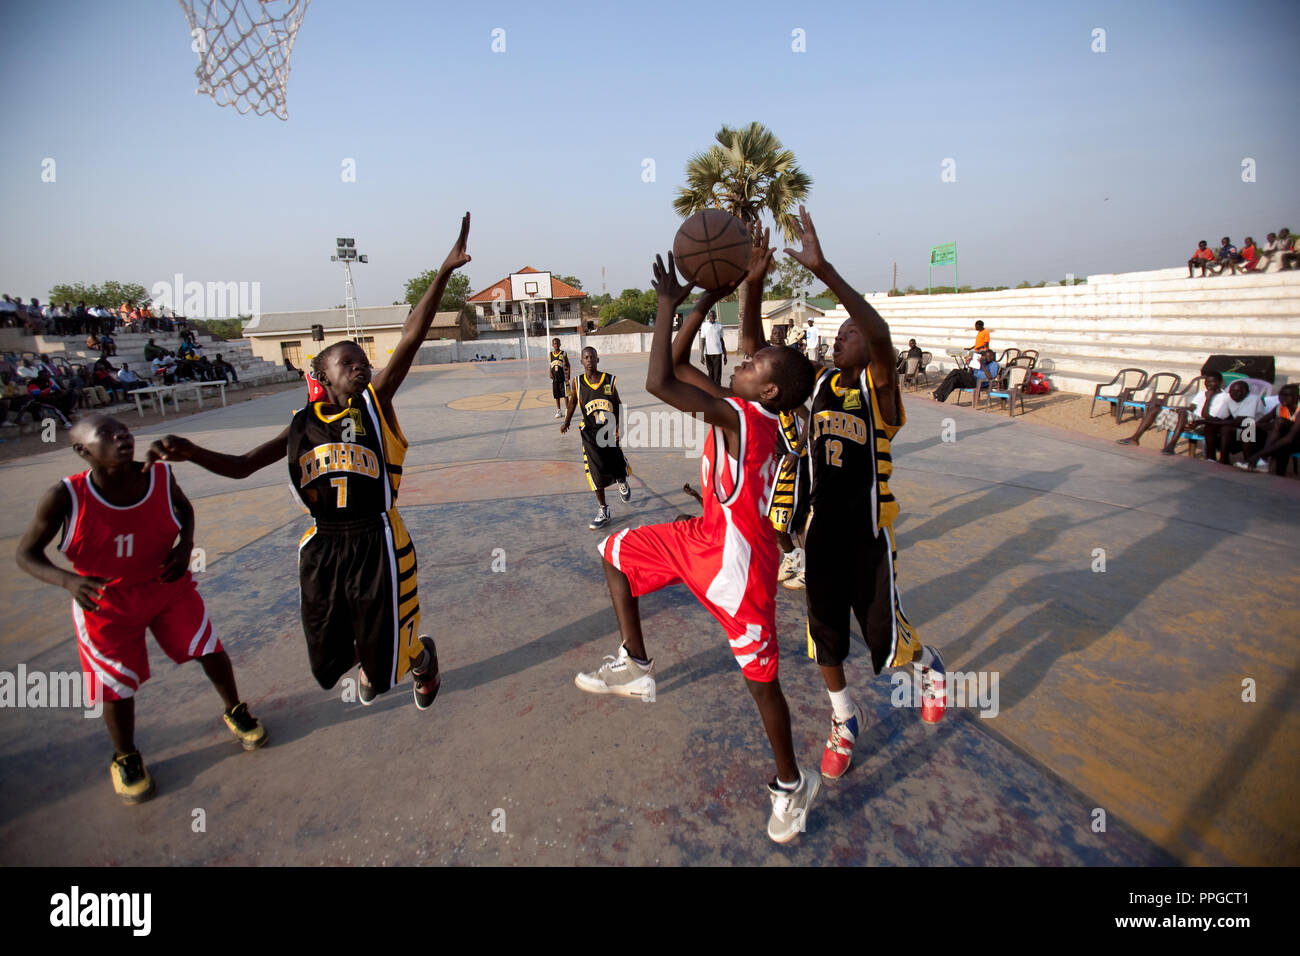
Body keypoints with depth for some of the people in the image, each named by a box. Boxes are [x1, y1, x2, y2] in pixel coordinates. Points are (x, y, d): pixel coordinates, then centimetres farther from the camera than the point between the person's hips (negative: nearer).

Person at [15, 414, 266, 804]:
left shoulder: (160, 476, -18)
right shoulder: (66, 497, -24)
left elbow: (184, 508, 5)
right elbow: (27, 553, -11)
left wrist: (185, 544, -13)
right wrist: (68, 580, -30)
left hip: (168, 585, 2)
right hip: (106, 603, -1)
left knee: (210, 651, 5)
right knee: (117, 687, 8)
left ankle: (235, 712, 34)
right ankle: (126, 758, 36)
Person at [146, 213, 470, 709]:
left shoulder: (374, 403, -2)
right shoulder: (302, 425, 8)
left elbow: (411, 338, -13)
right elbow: (241, 466, 15)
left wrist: (444, 272, -22)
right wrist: (192, 452, -5)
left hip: (377, 543, -4)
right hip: (323, 548, 4)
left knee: (389, 659, 6)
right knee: (328, 662, 17)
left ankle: (422, 659, 43)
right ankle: (365, 659, 54)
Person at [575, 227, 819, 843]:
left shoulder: (739, 415, -26)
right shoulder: (745, 408, -1)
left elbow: (658, 382, -33)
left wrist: (669, 302, -23)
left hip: (738, 559, -9)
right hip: (707, 537, 9)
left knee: (760, 676, 7)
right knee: (616, 553, 14)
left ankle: (791, 785, 31)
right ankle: (635, 665, 24)